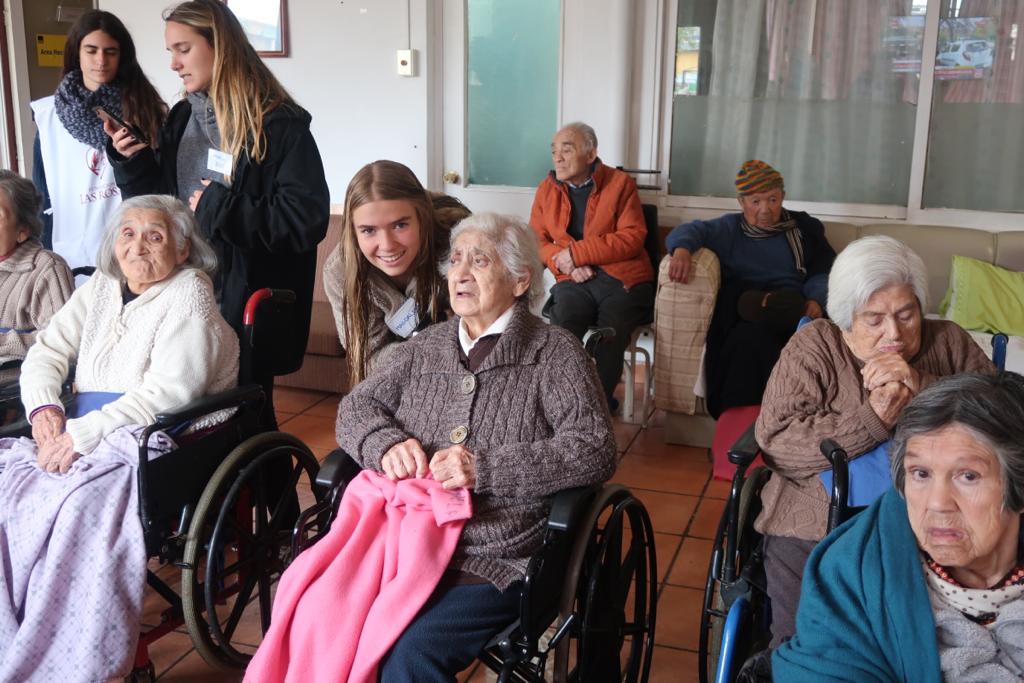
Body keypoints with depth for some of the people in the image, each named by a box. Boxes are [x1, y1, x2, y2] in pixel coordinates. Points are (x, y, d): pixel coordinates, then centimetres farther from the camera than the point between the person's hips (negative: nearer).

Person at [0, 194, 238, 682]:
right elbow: (45, 353, 15)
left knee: (78, 504, -31)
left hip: (155, 443, -7)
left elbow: (167, 394, -18)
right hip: (80, 436, 7)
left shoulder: (188, 295, -7)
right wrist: (44, 407, -6)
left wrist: (82, 433, -22)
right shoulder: (101, 288, 16)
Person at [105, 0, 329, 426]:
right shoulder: (181, 120, 9)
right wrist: (132, 161, -2)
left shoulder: (279, 125, -12)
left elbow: (307, 221, -20)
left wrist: (219, 209, -16)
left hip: (249, 306, -6)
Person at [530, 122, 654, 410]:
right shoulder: (547, 188, 14)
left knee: (609, 336, -29)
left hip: (622, 280, -2)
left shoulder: (620, 183, 3)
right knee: (560, 332, -28)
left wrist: (577, 253, -12)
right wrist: (566, 264, -9)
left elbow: (632, 237, -6)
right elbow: (536, 240, 12)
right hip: (575, 282, 2)